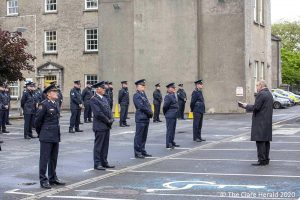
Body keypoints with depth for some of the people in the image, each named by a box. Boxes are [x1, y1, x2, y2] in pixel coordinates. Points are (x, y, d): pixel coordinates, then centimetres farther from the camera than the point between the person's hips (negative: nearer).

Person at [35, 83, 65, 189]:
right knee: (44, 158, -1)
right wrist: (40, 133, 2)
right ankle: (43, 180, 4)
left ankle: (53, 178, 25)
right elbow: (37, 120, -8)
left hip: (56, 136, 8)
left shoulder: (56, 104, 12)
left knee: (54, 159, 15)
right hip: (46, 137, -8)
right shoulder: (44, 105, -12)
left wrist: (57, 133, 17)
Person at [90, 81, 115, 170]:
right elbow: (98, 113, -19)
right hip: (100, 126, -8)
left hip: (107, 126, 8)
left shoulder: (104, 98, 16)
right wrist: (108, 121, -13)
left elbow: (109, 110, 17)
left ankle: (104, 162, 20)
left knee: (105, 145, 12)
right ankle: (97, 164, 3)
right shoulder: (94, 99, -12)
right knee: (98, 145, -2)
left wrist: (111, 119, 0)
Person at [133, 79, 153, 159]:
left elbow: (148, 105, 16)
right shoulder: (136, 95, -9)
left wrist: (150, 112, -1)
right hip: (140, 118, -9)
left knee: (144, 136, 13)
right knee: (139, 136, -3)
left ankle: (143, 151, 19)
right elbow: (141, 106, -17)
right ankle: (137, 153, 1)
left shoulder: (143, 94, 18)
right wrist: (150, 112, -10)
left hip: (146, 118, 9)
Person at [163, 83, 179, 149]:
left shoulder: (173, 96, 12)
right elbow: (165, 106, -16)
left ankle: (172, 142, 23)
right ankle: (168, 144, 1)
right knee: (170, 129, -4)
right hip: (170, 116, -9)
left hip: (174, 116, 9)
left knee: (173, 129, 14)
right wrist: (165, 113, -3)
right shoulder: (168, 96, -16)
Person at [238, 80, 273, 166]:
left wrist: (246, 106, -3)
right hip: (268, 121, 10)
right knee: (266, 141, 12)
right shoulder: (269, 94, 16)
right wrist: (248, 105, 17)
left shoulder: (261, 94, -14)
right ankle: (266, 159, 16)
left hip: (260, 122, -10)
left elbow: (256, 107, -19)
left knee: (260, 140, -7)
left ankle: (262, 160, -8)